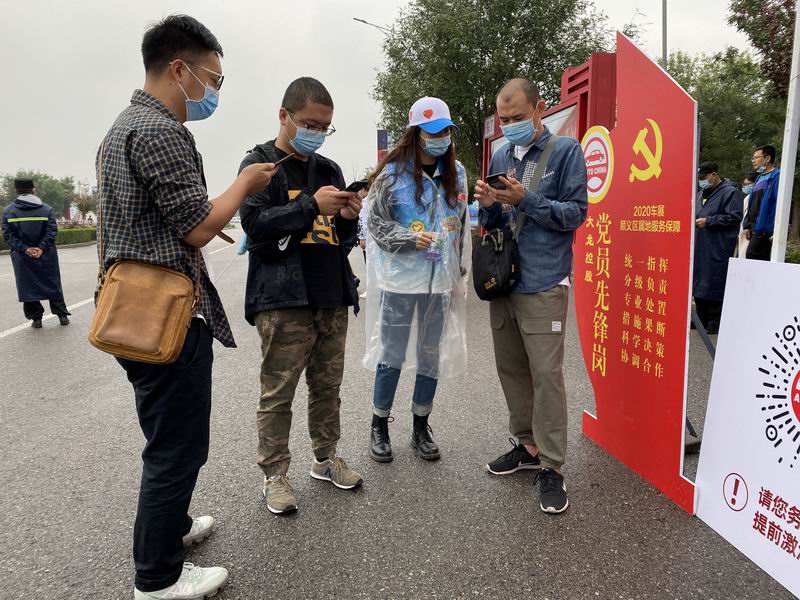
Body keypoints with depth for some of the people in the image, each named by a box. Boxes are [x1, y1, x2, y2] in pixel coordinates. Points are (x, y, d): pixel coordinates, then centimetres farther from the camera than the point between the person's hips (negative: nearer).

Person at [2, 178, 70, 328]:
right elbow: (52, 230, -11)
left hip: (22, 258, 0)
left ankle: (36, 318, 9)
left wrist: (25, 249, -10)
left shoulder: (7, 211, 0)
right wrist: (42, 248, -13)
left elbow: (8, 235, -7)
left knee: (27, 287, 8)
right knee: (53, 284, 10)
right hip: (46, 257, 0)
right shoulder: (46, 209, -2)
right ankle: (62, 314, 11)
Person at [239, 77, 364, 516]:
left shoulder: (329, 168, 17)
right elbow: (255, 224, -14)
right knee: (278, 392, 1)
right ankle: (274, 474, 16)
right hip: (283, 299, -6)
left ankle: (325, 458, 31)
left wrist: (348, 217, -2)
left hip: (332, 298, 6)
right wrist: (311, 205, -19)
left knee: (327, 386, 15)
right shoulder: (259, 164, 0)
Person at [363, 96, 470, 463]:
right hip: (400, 280, -4)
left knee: (432, 355, 11)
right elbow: (377, 225, -3)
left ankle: (421, 428, 27)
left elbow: (461, 227, 14)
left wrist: (459, 275, 13)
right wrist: (411, 239, -20)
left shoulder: (456, 173, 8)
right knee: (391, 354, 5)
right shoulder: (393, 173, -5)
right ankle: (380, 426, 23)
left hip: (440, 282, 4)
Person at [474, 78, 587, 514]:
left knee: (546, 373, -4)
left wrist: (526, 199, -18)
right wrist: (489, 205, -6)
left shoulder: (565, 151, -2)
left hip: (543, 284, -6)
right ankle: (527, 444, 29)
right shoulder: (500, 156, 14)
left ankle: (551, 465, 8)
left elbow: (575, 213, -8)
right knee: (511, 368, 13)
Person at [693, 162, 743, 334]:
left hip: (717, 248, -8)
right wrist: (693, 220, 10)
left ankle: (715, 322, -1)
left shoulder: (730, 192, -5)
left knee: (714, 283, -8)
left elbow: (734, 217, -14)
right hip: (700, 246, 8)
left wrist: (708, 221, -15)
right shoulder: (701, 193, 19)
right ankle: (702, 318, 20)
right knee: (698, 281, 10)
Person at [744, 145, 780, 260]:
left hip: (765, 229, -9)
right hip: (756, 228, 9)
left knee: (752, 255, -16)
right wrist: (748, 225, 18)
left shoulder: (777, 177, -9)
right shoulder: (760, 178, 21)